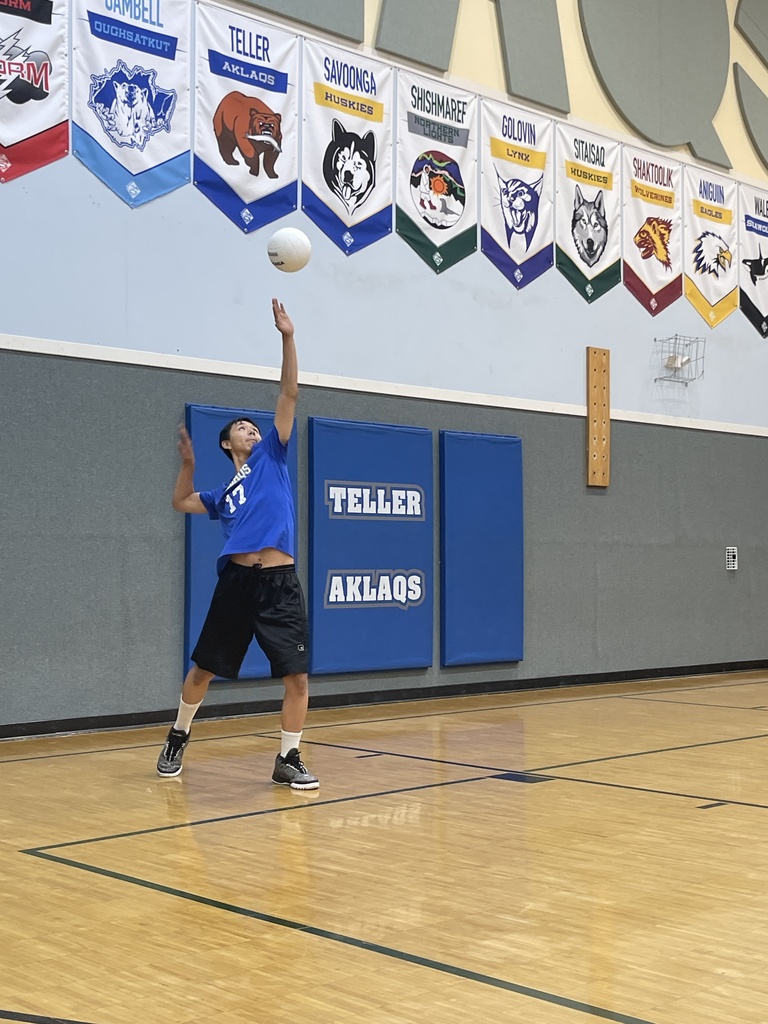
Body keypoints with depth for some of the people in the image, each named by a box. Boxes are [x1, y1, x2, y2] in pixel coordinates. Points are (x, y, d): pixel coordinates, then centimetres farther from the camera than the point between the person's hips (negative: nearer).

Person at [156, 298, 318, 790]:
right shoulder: (223, 494, 19)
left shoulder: (272, 457, 12)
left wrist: (288, 338, 0)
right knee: (202, 671, 10)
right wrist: (188, 462, 18)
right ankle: (179, 737, 34)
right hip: (237, 582, 2)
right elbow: (181, 501, 31)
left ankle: (288, 760, 12)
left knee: (298, 678, -4)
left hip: (281, 584, -2)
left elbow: (289, 394, 6)